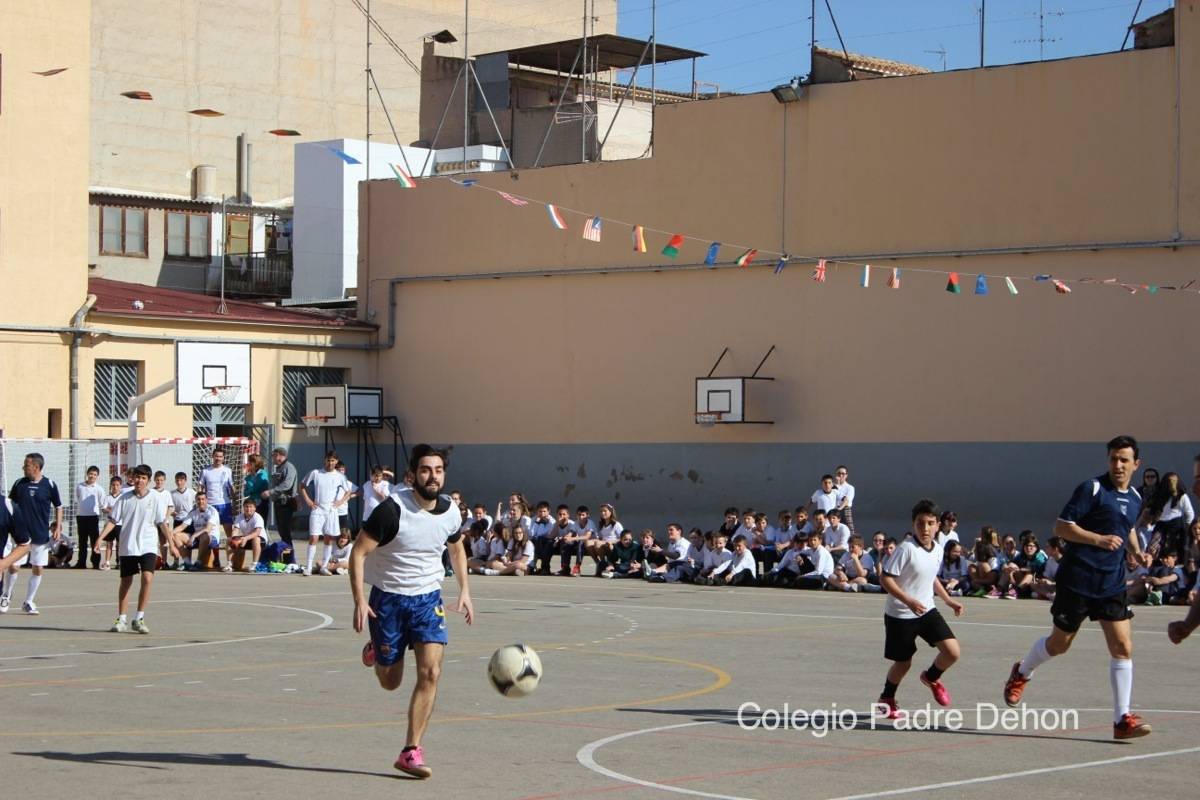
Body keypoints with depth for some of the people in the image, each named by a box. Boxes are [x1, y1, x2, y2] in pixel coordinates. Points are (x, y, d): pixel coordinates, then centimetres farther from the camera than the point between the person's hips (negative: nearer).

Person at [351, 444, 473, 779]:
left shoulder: (450, 512, -3)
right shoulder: (393, 509, -20)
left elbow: (456, 549, 19)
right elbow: (358, 553, -16)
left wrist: (464, 591, 11)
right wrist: (360, 601, -23)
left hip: (428, 598, 3)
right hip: (389, 597, -3)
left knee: (430, 671, -15)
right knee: (389, 682, 8)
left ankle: (411, 752, -9)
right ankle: (375, 651, 45)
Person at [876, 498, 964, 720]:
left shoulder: (938, 547, 2)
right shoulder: (906, 549, -21)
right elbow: (885, 578, -22)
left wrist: (948, 599, 17)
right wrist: (908, 601, -31)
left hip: (927, 610, 6)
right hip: (900, 615, -6)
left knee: (952, 651, -9)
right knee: (903, 663, 6)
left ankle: (931, 677, 23)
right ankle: (886, 699, 35)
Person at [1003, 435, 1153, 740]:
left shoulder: (1135, 499, 10)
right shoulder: (1092, 489, -12)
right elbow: (1061, 526, -15)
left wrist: (1135, 551, 10)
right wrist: (1099, 539, -25)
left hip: (1112, 585, 5)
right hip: (1077, 580, -5)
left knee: (1123, 646, -7)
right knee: (1059, 643, 9)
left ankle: (1122, 719, -4)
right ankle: (1022, 673, 40)